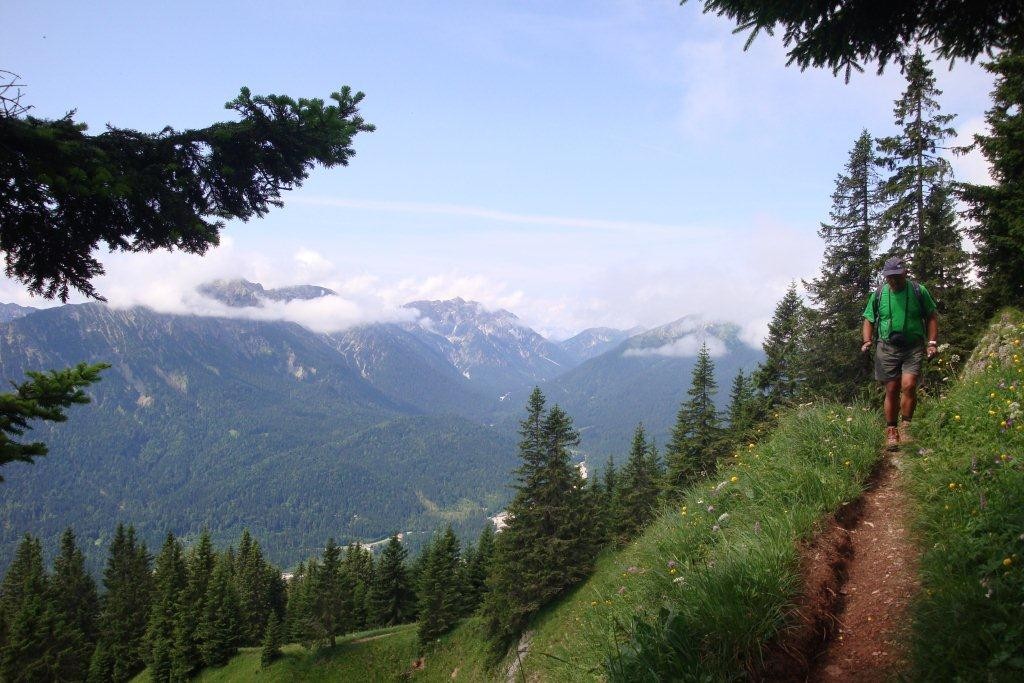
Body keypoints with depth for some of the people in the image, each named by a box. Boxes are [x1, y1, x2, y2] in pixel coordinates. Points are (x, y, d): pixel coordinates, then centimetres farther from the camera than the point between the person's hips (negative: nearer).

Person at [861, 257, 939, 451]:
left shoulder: (919, 291, 1)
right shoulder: (878, 294, 4)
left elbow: (931, 317, 9)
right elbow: (869, 320, 13)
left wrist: (932, 343, 1)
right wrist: (867, 341, -2)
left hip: (913, 348, -1)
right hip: (887, 348, 1)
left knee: (909, 385, -17)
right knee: (891, 391, 2)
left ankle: (906, 426, 0)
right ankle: (891, 431, 13)